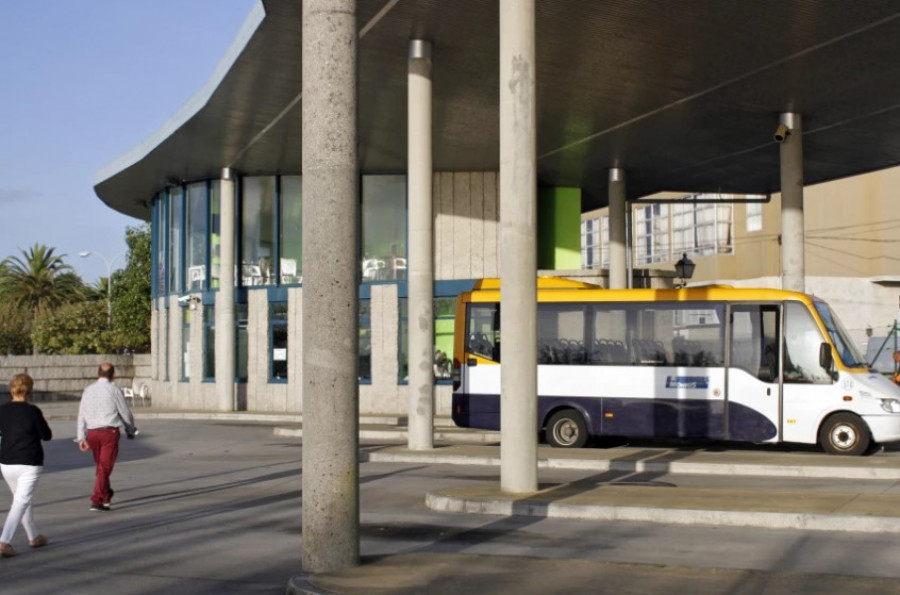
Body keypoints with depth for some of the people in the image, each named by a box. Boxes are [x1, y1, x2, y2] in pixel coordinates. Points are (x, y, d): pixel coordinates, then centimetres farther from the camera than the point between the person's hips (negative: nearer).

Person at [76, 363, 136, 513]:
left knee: (100, 466, 21)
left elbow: (82, 414, 6)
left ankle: (106, 495, 36)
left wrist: (81, 437, 8)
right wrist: (131, 431, 15)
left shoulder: (88, 390, 7)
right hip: (110, 431, -5)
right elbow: (125, 413, 0)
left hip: (92, 433, 5)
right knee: (105, 467, -3)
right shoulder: (114, 390, -6)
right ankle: (97, 501, -8)